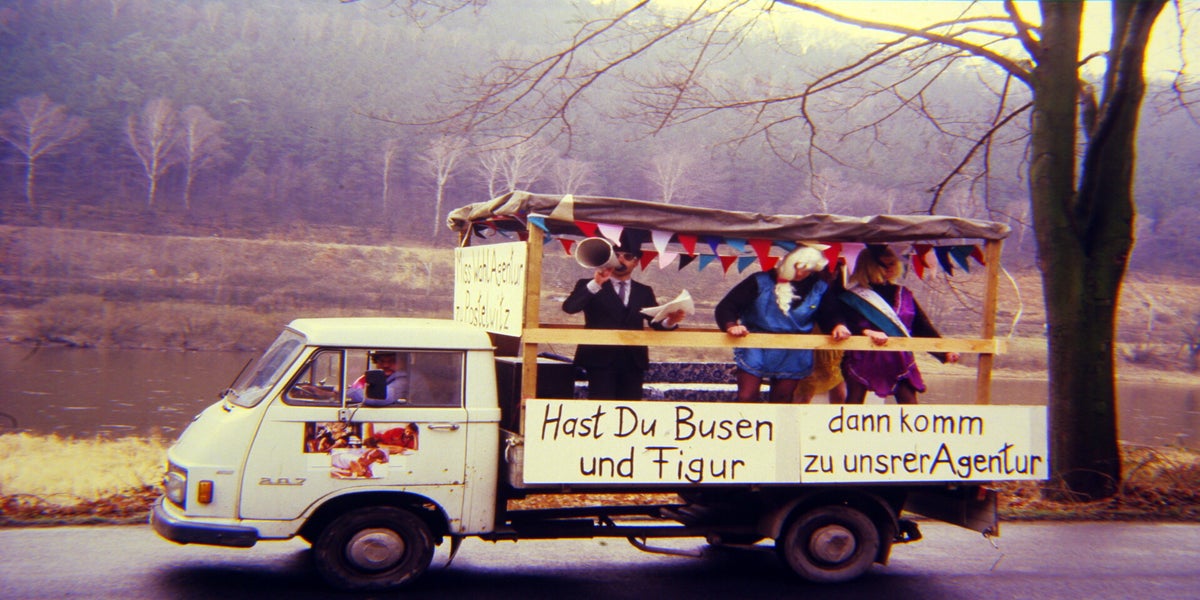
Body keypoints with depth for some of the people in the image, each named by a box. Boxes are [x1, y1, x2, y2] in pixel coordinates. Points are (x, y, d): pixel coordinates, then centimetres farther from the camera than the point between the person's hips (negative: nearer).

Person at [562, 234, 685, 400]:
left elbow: (657, 322, 4)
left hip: (633, 361, 4)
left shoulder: (645, 292, 16)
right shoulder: (589, 286, 6)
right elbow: (569, 307, -12)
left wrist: (669, 321, -20)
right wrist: (595, 284, -24)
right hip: (600, 360, -3)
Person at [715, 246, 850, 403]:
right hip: (756, 352, -3)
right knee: (746, 399, -5)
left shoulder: (818, 289, -1)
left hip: (792, 356, 3)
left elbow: (829, 315, 10)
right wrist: (731, 325, -33)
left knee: (782, 402, 14)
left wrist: (837, 326, -15)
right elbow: (726, 307, -12)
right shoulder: (761, 282, -10)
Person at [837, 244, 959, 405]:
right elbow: (847, 322, -16)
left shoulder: (903, 294, 12)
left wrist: (943, 351, 8)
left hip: (899, 362, 4)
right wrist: (866, 332, -35)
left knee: (910, 406, -1)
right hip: (864, 360, -4)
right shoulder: (853, 297, -2)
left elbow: (923, 326, 14)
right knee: (854, 403, -1)